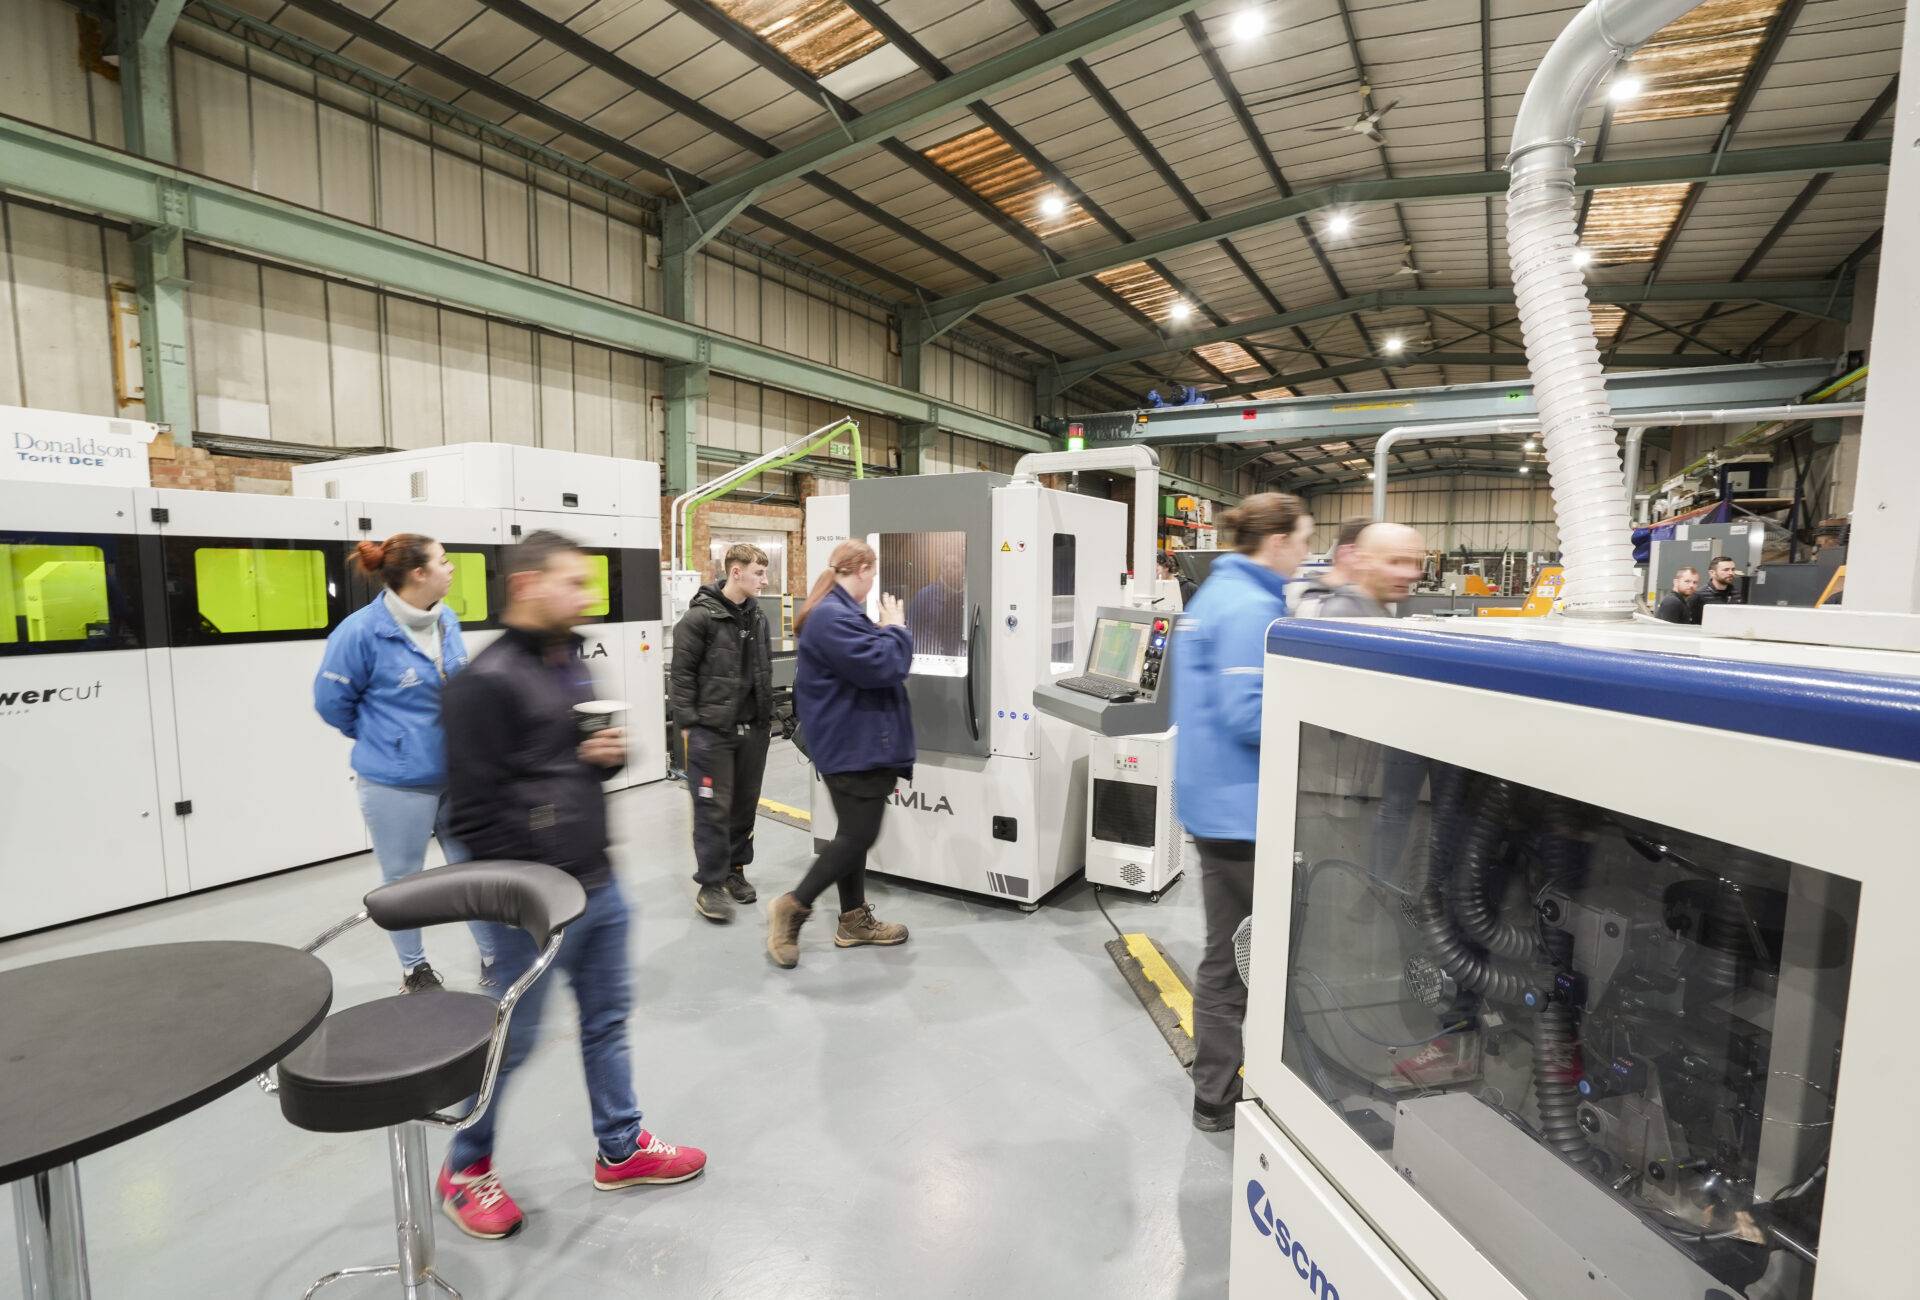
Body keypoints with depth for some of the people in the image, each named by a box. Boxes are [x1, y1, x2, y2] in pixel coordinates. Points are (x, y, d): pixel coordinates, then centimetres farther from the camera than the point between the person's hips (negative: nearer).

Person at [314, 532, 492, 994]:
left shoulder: (447, 621, 0)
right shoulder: (362, 631, -18)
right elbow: (332, 701, -7)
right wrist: (383, 739, 4)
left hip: (457, 775, 5)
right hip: (398, 783, -5)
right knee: (402, 880, 14)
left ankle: (492, 957, 29)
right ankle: (415, 969, 33)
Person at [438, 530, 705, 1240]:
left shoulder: (571, 661, 10)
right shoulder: (487, 681, -17)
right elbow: (475, 807, -18)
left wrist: (611, 754, -2)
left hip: (599, 885, 8)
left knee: (608, 1016, 19)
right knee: (511, 1039, 11)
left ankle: (621, 1148, 36)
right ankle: (465, 1169, 36)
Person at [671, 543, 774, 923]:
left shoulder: (757, 617, 11)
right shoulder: (701, 616, -9)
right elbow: (682, 673, -9)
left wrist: (768, 717, 17)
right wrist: (688, 723, -12)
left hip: (753, 730, 7)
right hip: (712, 730, -6)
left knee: (745, 804, 13)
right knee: (713, 808, -1)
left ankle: (735, 869, 28)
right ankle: (710, 885, 10)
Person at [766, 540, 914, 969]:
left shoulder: (837, 612, 16)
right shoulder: (833, 618, -21)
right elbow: (878, 667, -25)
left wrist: (886, 630, 10)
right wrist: (895, 629, -11)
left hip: (857, 744, 12)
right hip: (853, 746, -12)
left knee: (854, 834, 16)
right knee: (858, 837, -5)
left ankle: (854, 920, 27)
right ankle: (791, 908, 7)